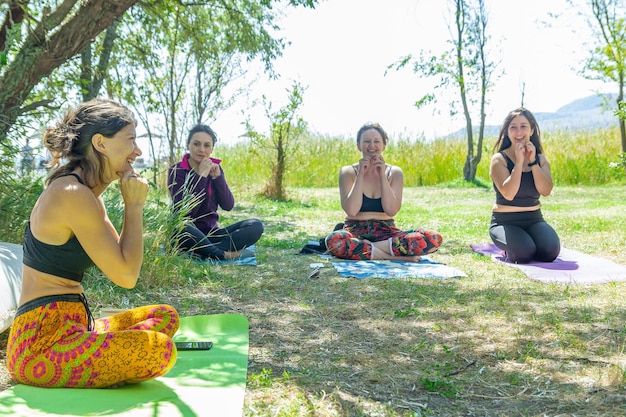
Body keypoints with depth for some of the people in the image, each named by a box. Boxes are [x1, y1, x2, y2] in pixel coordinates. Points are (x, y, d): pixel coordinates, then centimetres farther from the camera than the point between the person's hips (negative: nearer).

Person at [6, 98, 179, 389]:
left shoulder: (86, 195, 13)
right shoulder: (72, 195, -18)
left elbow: (121, 260, 12)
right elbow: (125, 276, -18)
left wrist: (132, 203, 4)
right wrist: (134, 205, -9)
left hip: (69, 328, 10)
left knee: (165, 316, 16)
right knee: (159, 349, -27)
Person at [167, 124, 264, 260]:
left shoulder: (215, 169, 6)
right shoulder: (176, 171, -7)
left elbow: (228, 206, -4)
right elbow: (183, 211, -20)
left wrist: (217, 177, -16)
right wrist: (201, 176, -22)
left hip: (211, 233, 5)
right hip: (186, 235, -4)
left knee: (256, 225, -17)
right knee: (182, 226, -40)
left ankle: (204, 253, -26)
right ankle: (223, 254, -21)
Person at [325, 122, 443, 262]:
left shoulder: (394, 172, 5)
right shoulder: (348, 172, 1)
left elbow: (391, 210, -8)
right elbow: (351, 211, -12)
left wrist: (382, 175, -11)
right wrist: (360, 175, -13)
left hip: (385, 231, 2)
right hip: (356, 231, -2)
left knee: (434, 238, -25)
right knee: (334, 240, -39)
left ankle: (362, 248, -24)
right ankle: (397, 256, -26)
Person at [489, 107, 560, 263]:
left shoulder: (541, 159, 6)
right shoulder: (499, 159, -8)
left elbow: (546, 191, -10)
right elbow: (508, 194, -22)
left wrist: (532, 161, -16)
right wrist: (519, 161, -22)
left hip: (534, 219, 4)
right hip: (505, 222, -4)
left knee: (550, 251, -22)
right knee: (524, 252, -30)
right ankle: (509, 250, 6)